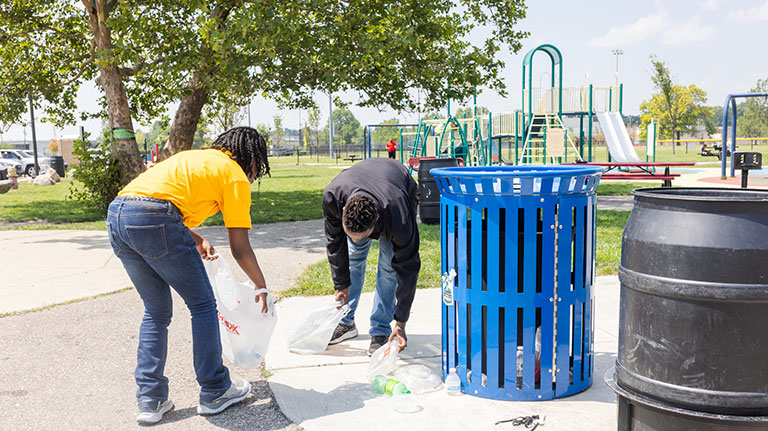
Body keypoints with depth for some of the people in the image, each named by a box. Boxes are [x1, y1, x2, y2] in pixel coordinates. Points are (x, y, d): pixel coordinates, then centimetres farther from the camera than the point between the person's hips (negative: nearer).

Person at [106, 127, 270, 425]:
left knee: (156, 311, 19)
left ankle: (150, 400, 19)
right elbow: (240, 249, 7)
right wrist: (261, 286, 21)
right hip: (154, 221, -8)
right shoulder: (235, 176, 8)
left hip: (116, 217, 8)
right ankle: (215, 392, 18)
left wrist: (196, 240, 23)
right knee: (203, 305, 9)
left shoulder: (196, 157, 30)